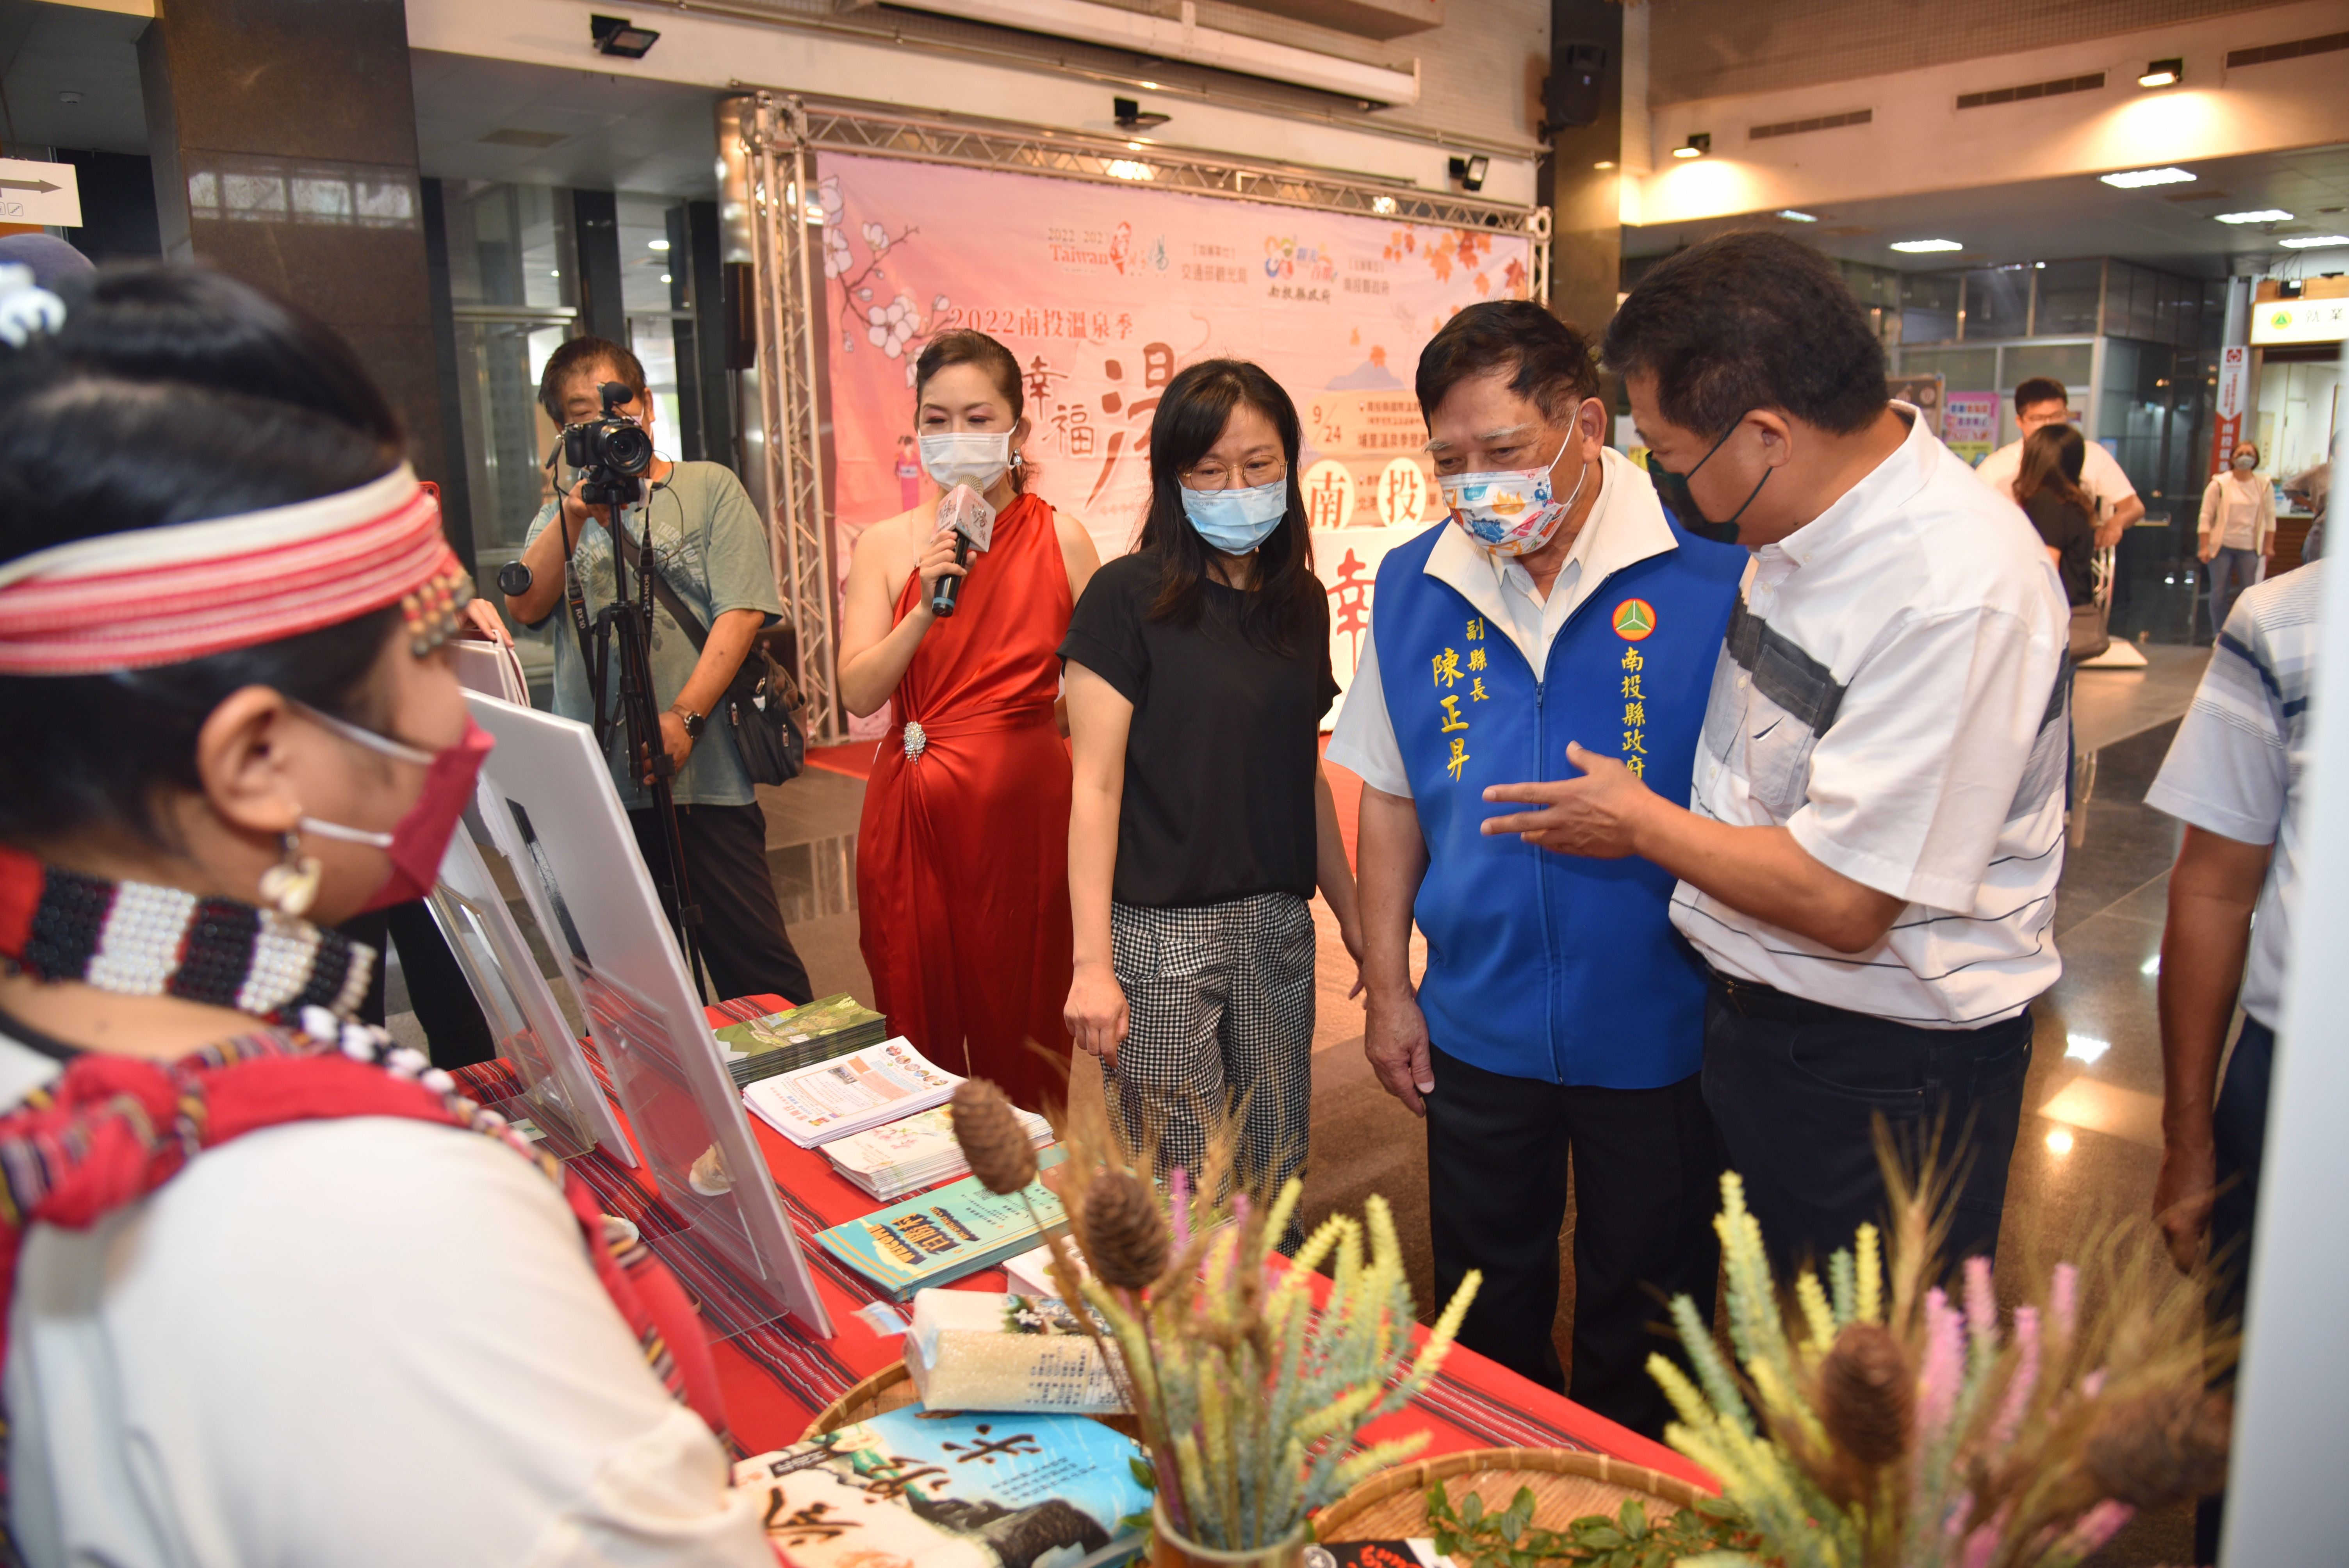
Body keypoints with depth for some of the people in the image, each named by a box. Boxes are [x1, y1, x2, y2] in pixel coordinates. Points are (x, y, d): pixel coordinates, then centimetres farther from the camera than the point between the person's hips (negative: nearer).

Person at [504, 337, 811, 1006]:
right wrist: (576, 512, -10)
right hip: (597, 783, 4)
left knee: (757, 967, -4)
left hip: (702, 775, -4)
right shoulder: (560, 515, 19)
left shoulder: (709, 487, 6)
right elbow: (525, 607, 2)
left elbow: (740, 614, -5)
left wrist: (684, 718, -16)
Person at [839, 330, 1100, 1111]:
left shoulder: (1060, 538, 0)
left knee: (1025, 1023, 6)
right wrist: (926, 609, -16)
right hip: (915, 809, 2)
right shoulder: (885, 545, 5)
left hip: (1025, 803, -2)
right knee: (920, 1023, 9)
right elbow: (859, 693, -4)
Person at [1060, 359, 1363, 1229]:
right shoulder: (1128, 596, -7)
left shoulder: (1301, 601, 9)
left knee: (1274, 1181, 13)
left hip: (1279, 928, 5)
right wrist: (1091, 960, -14)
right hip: (1161, 931, -5)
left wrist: (1355, 921, 16)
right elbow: (1096, 785, -10)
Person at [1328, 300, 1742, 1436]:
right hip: (1478, 1023, 3)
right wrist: (1388, 989, 5)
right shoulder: (1412, 584, -2)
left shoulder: (1712, 569, -13)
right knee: (1485, 1305, 21)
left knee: (1642, 1316, 17)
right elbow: (1390, 796, 5)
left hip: (1658, 1029, -3)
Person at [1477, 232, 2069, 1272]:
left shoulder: (1959, 592, -28)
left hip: (1885, 1070, -8)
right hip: (1753, 1014, 8)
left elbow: (1842, 901, -27)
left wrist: (1639, 824, -14)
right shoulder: (1800, 526, -2)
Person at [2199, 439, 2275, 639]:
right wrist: (2204, 547, -7)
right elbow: (2206, 517, -4)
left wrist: (2268, 546, 2)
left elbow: (2270, 517, 6)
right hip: (2222, 547, -1)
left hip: (2250, 549, 1)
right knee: (2219, 593, 2)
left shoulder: (2264, 485, 2)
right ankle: (2218, 636, 13)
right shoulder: (2219, 484, -4)